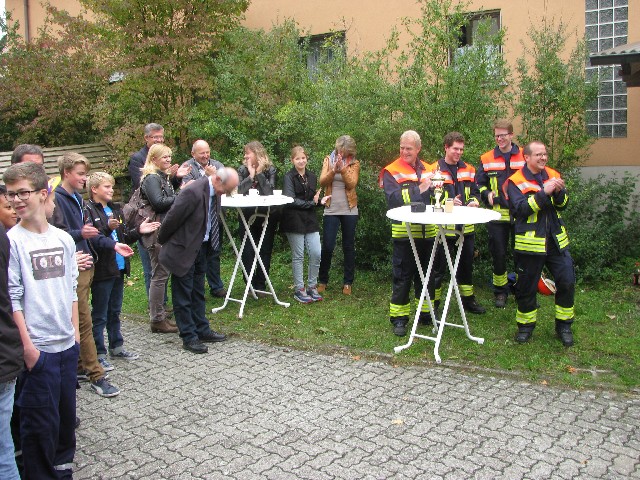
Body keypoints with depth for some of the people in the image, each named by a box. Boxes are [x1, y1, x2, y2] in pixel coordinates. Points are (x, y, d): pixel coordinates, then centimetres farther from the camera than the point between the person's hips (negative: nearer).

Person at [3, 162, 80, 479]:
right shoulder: (12, 241, -9)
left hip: (67, 343, 5)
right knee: (40, 419, 4)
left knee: (67, 410, 17)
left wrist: (75, 330, 11)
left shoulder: (64, 239, 6)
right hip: (37, 348, -5)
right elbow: (12, 298, -11)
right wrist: (27, 345, -13)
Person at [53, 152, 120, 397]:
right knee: (84, 322, -3)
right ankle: (96, 375, 3)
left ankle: (78, 366, 26)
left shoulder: (78, 198, 13)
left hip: (86, 265, 8)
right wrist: (81, 233, -30)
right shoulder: (57, 199, -12)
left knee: (79, 321, 15)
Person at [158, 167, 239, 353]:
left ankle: (202, 331, 29)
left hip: (201, 247, 8)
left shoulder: (214, 191, -1)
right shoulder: (193, 192, -28)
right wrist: (162, 241, -6)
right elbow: (172, 218, -20)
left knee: (198, 292, 18)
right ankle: (189, 338, 13)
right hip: (184, 249, -8)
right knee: (183, 296, 4)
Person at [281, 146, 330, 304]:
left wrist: (320, 201, -2)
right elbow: (290, 201, -15)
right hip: (294, 221, -5)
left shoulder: (312, 176, 12)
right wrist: (312, 203, -14)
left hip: (310, 220, 5)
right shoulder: (289, 177, -6)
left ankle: (312, 287, 14)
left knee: (316, 254, -2)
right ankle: (299, 290, 12)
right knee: (298, 256, 0)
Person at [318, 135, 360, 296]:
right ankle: (323, 280, 14)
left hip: (349, 210, 0)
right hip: (331, 210, 0)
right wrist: (333, 170, -23)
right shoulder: (328, 160, 5)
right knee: (327, 246, -2)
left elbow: (352, 184, -13)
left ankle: (347, 282, 15)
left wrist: (342, 169, -25)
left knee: (349, 247, 6)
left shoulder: (354, 163, 2)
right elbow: (322, 182, -7)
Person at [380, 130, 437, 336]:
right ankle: (399, 318, 11)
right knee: (402, 276, 1)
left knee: (427, 274, 14)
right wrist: (419, 189, -20)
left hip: (427, 232, 5)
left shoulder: (428, 169, 14)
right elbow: (394, 199, -19)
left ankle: (426, 314, 28)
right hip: (404, 232, -5)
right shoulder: (391, 172, -3)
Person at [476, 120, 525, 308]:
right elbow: (478, 184, 11)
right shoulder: (486, 159, 6)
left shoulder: (525, 157, 4)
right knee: (498, 254, 6)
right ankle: (500, 292, 21)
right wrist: (487, 194, -8)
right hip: (497, 215, 1)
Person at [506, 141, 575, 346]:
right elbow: (520, 208, -20)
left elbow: (563, 205, 7)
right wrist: (544, 193, -25)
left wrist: (559, 192, -14)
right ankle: (525, 326, 23)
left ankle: (564, 325, 19)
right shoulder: (516, 182, -6)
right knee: (526, 286, 5)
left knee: (567, 282, 3)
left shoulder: (553, 175, 10)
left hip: (556, 241, 4)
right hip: (530, 243, -4)